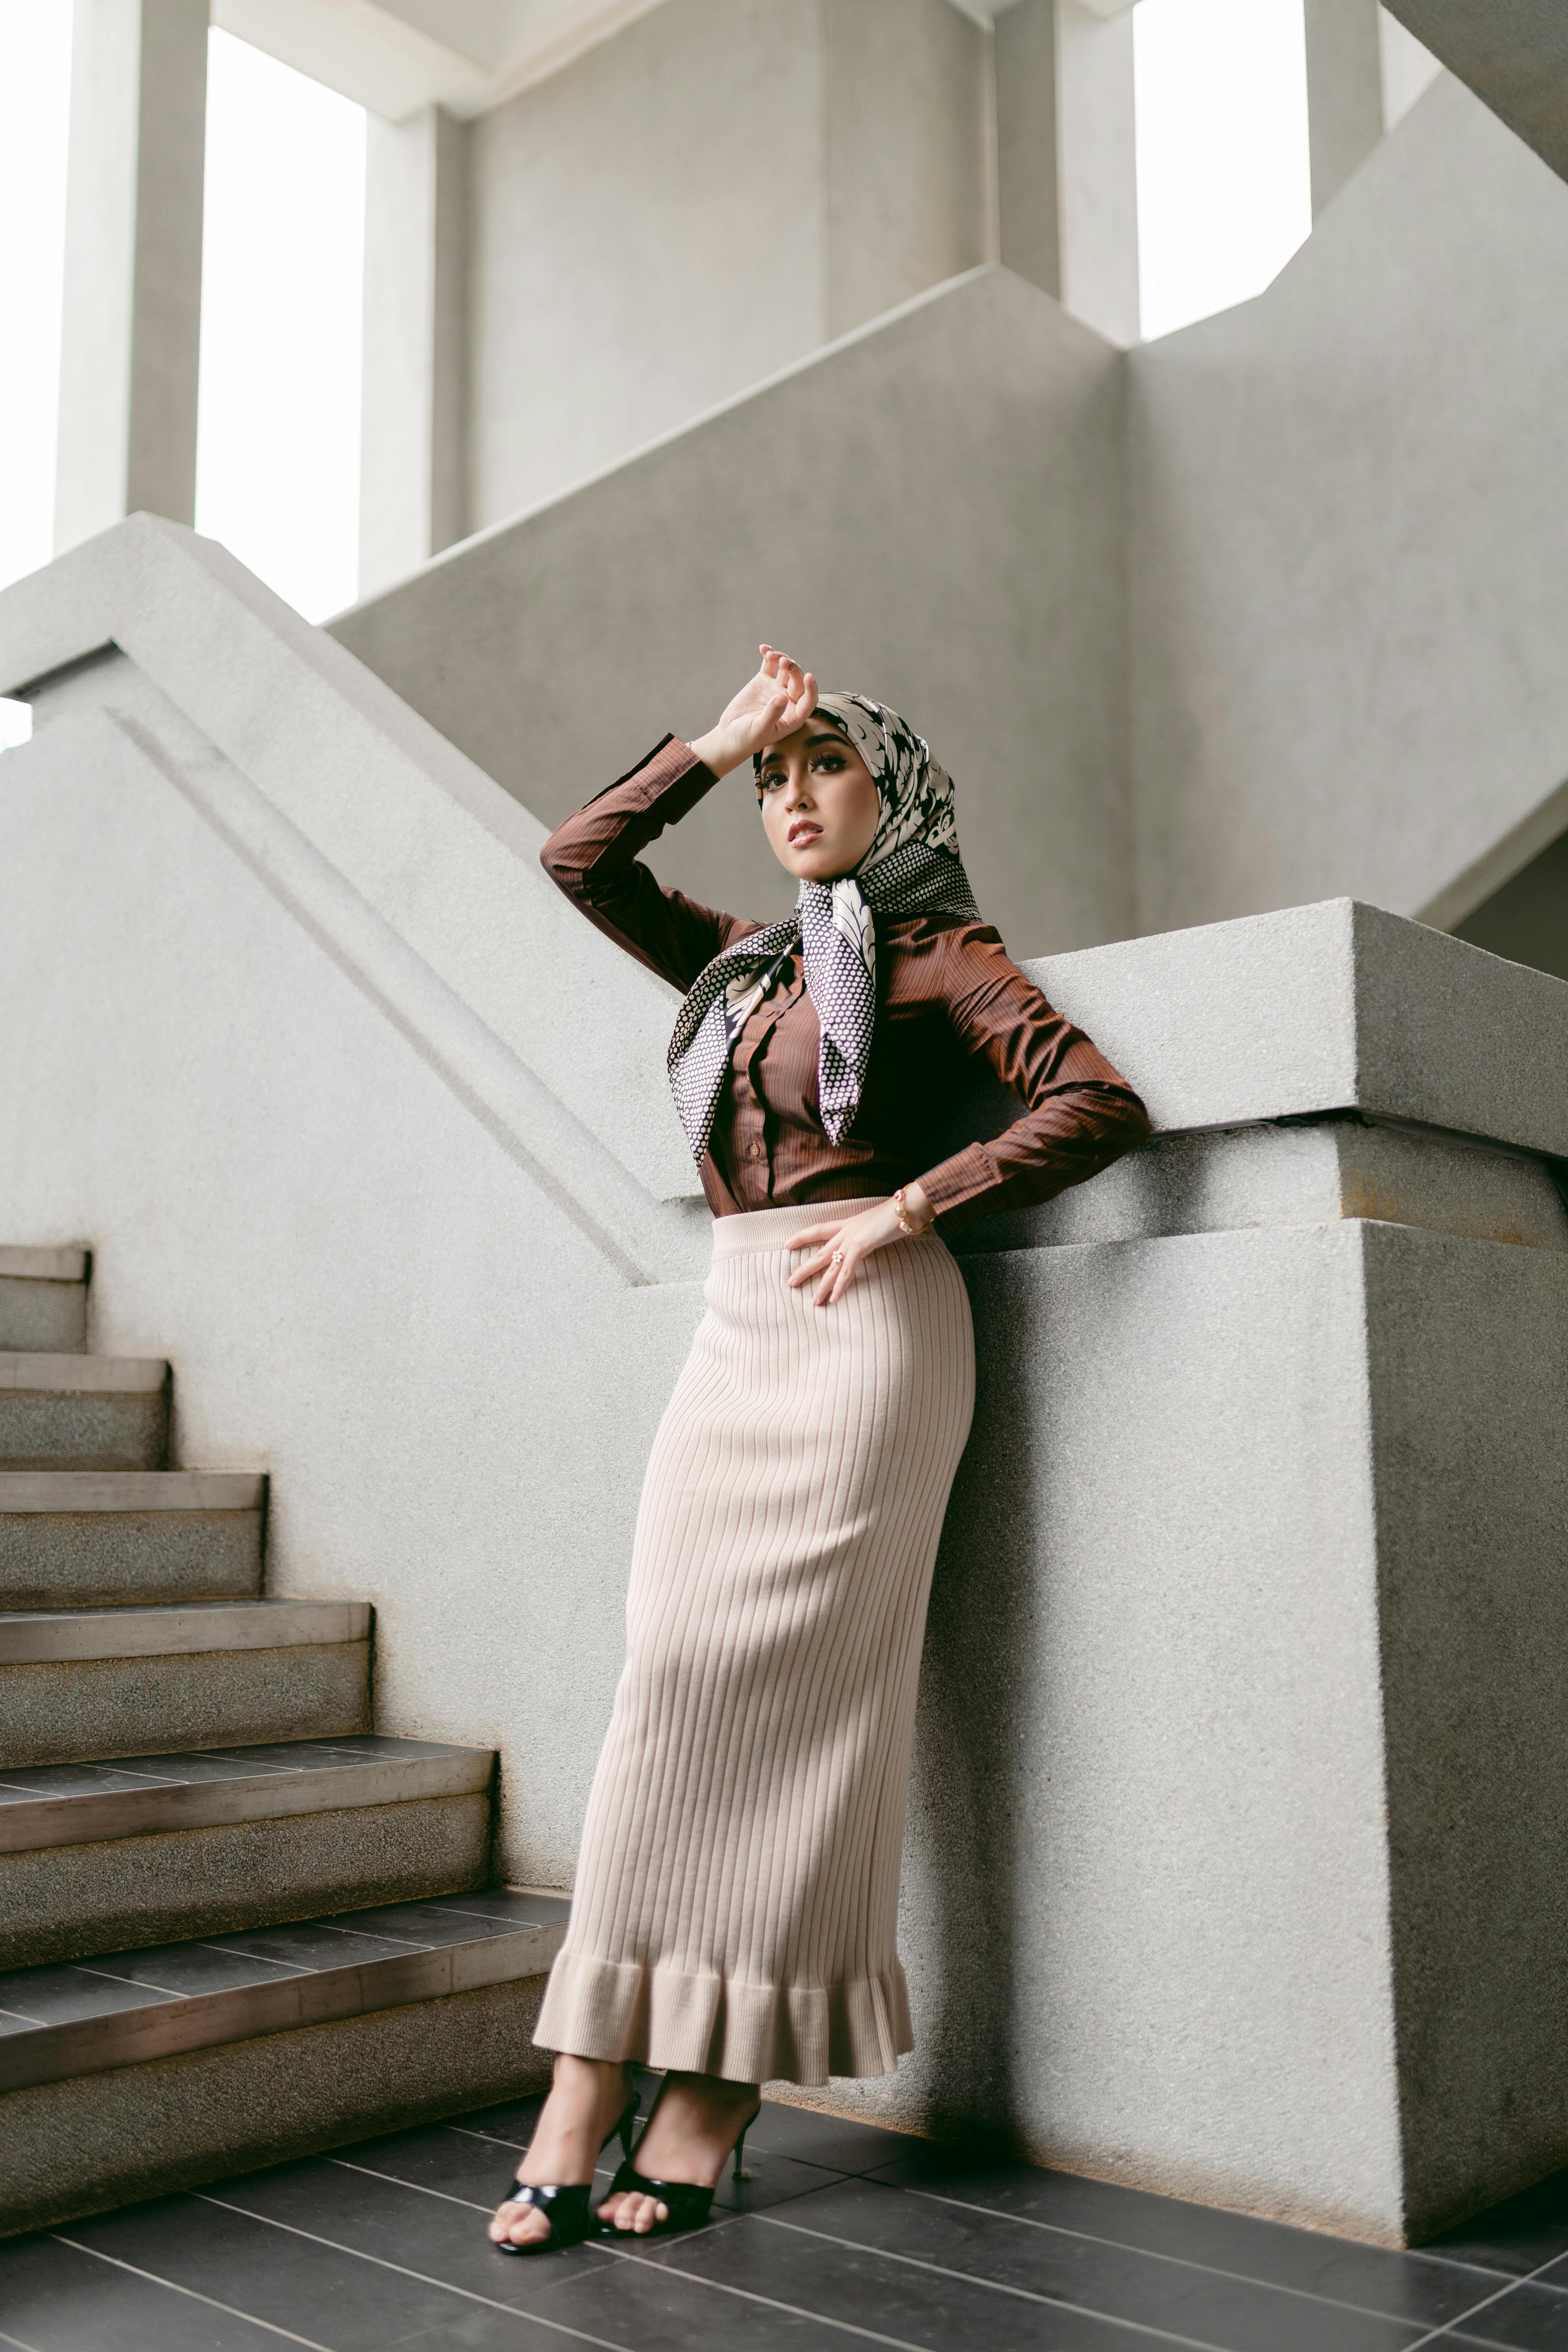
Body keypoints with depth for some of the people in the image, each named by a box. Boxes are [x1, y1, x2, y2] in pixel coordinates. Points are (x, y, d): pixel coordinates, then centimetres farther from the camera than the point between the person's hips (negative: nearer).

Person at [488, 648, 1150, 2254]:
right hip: (735, 1328, 6)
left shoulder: (936, 953, 4)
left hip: (860, 1332, -6)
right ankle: (588, 2095, -2)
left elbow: (1101, 1105, -8)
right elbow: (582, 860, 26)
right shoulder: (746, 961, 22)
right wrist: (714, 743, 18)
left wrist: (904, 1210, -12)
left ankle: (709, 2098, -4)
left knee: (771, 1674, -11)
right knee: (674, 1675, -3)